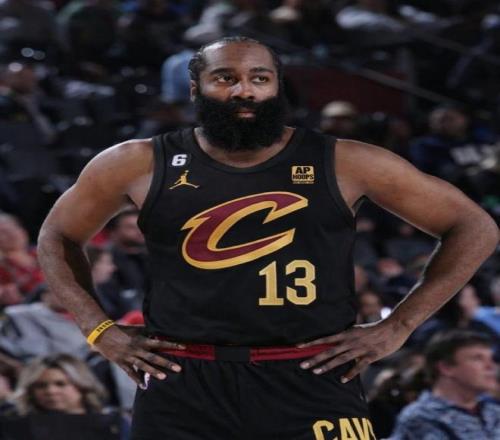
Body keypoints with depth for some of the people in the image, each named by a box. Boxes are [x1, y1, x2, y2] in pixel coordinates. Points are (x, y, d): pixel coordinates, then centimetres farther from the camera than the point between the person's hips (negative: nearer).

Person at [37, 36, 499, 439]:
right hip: (182, 388, 1)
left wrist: (397, 326, 1)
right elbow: (58, 236, 21)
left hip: (312, 385, -1)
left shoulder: (344, 165, 0)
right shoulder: (141, 165, 4)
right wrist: (101, 330, 9)